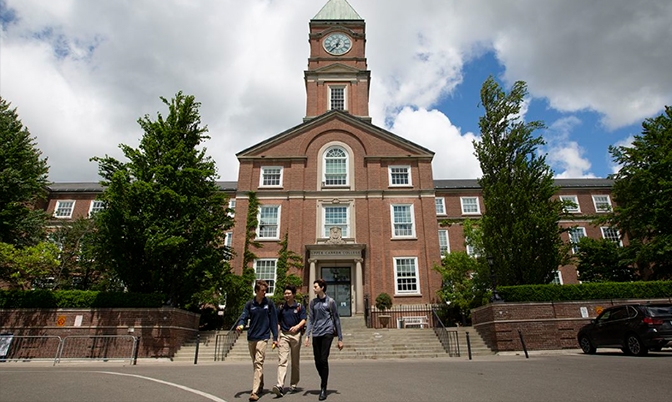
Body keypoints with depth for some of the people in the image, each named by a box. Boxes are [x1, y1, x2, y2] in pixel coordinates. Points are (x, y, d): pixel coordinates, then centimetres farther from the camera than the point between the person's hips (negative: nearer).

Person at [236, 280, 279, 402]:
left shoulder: (269, 303, -1)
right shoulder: (249, 304, 3)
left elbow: (273, 321, 1)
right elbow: (244, 316, -4)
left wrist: (275, 337, -1)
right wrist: (240, 325, -27)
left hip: (263, 337, -4)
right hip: (251, 337, 4)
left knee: (258, 363, -13)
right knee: (255, 363, 16)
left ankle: (255, 392, -13)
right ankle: (260, 387, 34)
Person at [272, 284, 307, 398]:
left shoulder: (300, 307, 3)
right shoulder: (281, 307, 9)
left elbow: (303, 320, -4)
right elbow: (278, 322, 13)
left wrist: (297, 326, -24)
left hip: (296, 335, -1)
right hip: (284, 335, 1)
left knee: (295, 362, 9)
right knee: (282, 360, -11)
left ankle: (293, 385, 23)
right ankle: (280, 386, -18)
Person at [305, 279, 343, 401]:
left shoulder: (330, 301, 1)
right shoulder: (313, 302, 11)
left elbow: (336, 320, 3)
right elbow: (311, 320, 11)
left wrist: (340, 339, 2)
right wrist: (307, 335, -2)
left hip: (327, 333, -4)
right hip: (316, 334, 4)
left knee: (323, 360, -10)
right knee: (317, 362, 6)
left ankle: (323, 389, 2)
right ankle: (323, 381, 30)